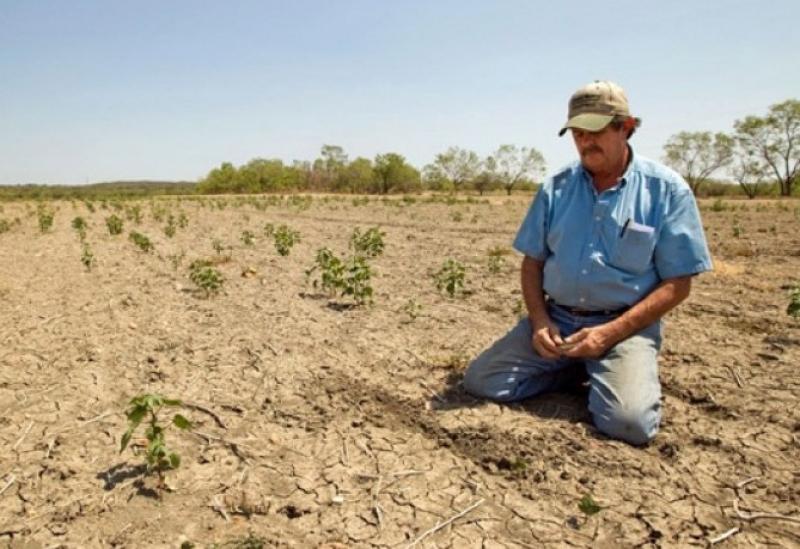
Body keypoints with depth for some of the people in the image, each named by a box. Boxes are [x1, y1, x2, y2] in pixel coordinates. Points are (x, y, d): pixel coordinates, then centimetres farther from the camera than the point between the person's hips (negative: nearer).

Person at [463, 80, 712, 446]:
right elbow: (533, 261, 10)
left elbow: (676, 284, -6)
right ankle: (579, 371, 9)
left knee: (629, 422, -28)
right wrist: (539, 319, -8)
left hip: (625, 326, -3)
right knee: (480, 381, -10)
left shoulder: (667, 190, -5)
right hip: (556, 319, 4)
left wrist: (610, 333, -16)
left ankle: (605, 374, 7)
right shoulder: (556, 188, 4)